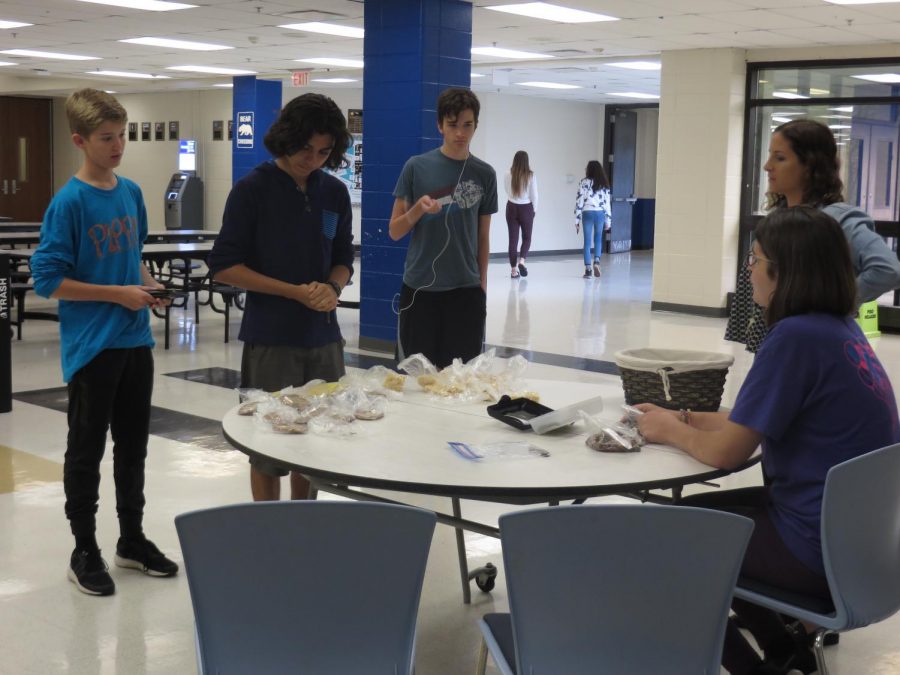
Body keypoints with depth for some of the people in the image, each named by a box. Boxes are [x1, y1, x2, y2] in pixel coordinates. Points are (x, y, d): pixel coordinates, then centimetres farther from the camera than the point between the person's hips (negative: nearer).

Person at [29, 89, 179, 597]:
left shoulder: (132, 192, 6)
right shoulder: (69, 202, -13)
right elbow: (48, 279, -14)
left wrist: (149, 284, 0)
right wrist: (118, 294, -17)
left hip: (136, 341, 6)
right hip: (91, 346, -6)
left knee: (133, 446, 16)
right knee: (87, 452, 7)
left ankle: (133, 539, 31)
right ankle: (85, 553, 20)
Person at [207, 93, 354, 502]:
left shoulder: (335, 193, 6)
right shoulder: (253, 189, -7)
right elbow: (223, 266, -9)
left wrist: (332, 289, -9)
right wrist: (294, 292, -15)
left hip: (323, 337, 5)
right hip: (270, 340, -4)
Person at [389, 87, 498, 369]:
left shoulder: (484, 174, 4)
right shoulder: (417, 167, -1)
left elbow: (483, 237, 11)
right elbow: (394, 231, 1)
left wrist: (482, 285, 11)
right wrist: (418, 208, -16)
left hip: (466, 291, 1)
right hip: (419, 288, -1)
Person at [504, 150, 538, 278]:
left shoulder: (509, 175, -8)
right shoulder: (530, 175, -11)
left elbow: (508, 191, 5)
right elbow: (534, 195, -5)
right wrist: (535, 209, 8)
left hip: (512, 208, 1)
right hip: (526, 208, -1)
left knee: (513, 238, 7)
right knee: (526, 237, 15)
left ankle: (514, 269, 7)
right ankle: (521, 261, -7)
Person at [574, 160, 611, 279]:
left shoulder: (584, 182, -2)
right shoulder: (604, 184, 5)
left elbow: (579, 201, -5)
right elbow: (607, 202, 4)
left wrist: (577, 219, -1)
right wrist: (608, 220, 10)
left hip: (587, 213, -2)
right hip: (600, 213, 2)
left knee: (587, 241, 3)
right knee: (598, 239, 18)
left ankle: (588, 269, 2)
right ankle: (597, 261, -1)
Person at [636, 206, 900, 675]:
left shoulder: (795, 337, -23)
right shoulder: (841, 327, 5)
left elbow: (726, 452, -18)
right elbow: (761, 420, 14)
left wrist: (670, 433, 0)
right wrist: (683, 417, 9)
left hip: (824, 551, -9)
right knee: (693, 512, 24)